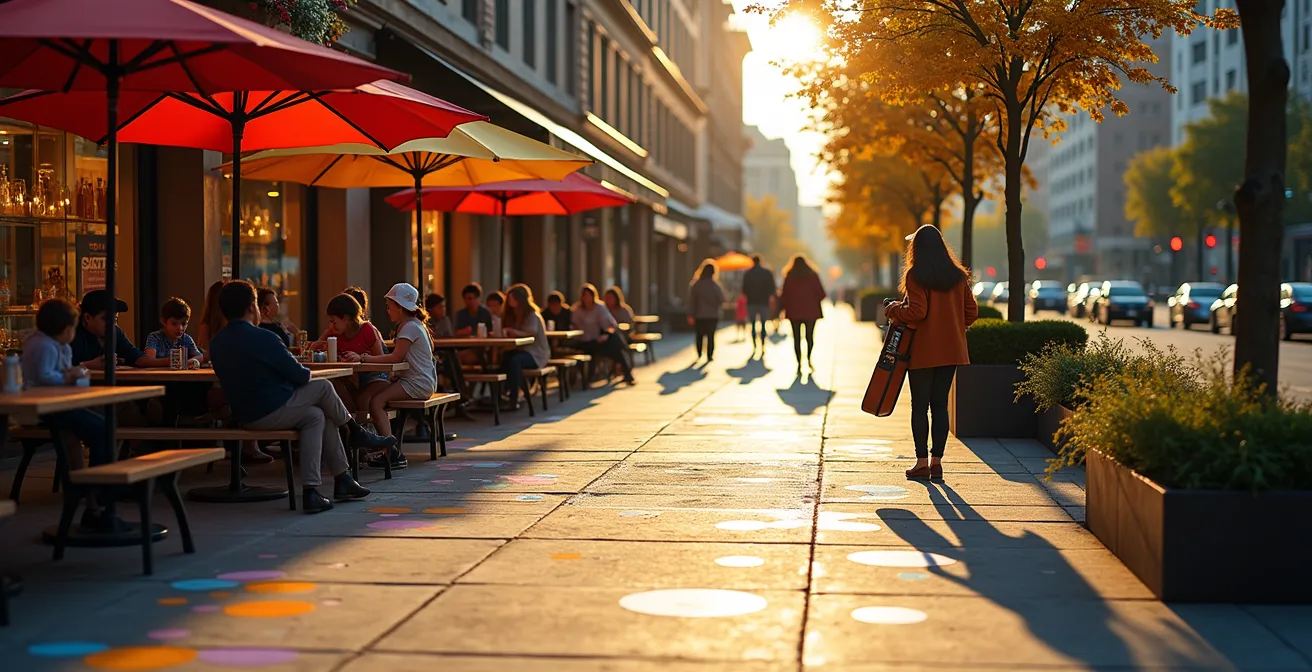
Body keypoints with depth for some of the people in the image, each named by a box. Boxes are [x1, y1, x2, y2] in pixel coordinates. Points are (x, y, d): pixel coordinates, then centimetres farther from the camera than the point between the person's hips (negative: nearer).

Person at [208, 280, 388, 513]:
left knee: (316, 415, 20)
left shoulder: (216, 343, 6)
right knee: (323, 387, 9)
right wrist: (306, 371, 11)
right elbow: (299, 376, -12)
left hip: (244, 416, 8)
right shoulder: (262, 338, -18)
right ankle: (356, 433, 30)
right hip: (273, 412, -8)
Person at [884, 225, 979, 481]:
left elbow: (917, 311, -18)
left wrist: (894, 310, -2)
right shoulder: (958, 275, 6)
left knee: (919, 406, 3)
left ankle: (922, 462, 3)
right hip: (950, 350, 5)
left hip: (923, 351, -5)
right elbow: (971, 312, 6)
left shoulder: (915, 276, -11)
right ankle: (936, 460, 7)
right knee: (940, 405, 8)